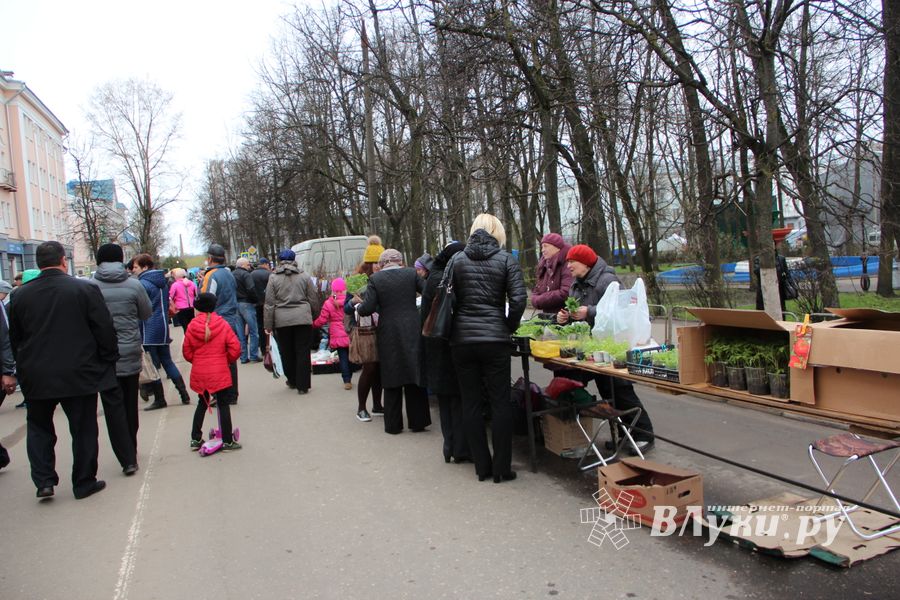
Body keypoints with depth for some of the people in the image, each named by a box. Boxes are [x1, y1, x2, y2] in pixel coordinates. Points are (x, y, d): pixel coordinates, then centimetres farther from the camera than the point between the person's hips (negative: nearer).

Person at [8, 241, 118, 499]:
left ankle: (43, 481, 14)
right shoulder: (85, 289, -11)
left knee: (38, 428, 20)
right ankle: (84, 482, 16)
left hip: (36, 376, 3)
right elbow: (105, 330, -10)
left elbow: (14, 339, 10)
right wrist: (108, 360, 2)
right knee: (83, 429, 9)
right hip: (79, 374, -3)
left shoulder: (20, 295, 1)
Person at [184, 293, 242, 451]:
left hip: (199, 373, 3)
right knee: (223, 405, 4)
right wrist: (228, 360, 10)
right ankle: (227, 441, 6)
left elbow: (187, 352, 3)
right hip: (219, 373, -3)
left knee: (202, 403, 19)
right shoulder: (223, 325, -8)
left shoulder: (191, 327, -3)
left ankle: (195, 439, 24)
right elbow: (235, 348, -9)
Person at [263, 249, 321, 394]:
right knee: (303, 352, 4)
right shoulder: (304, 276, 5)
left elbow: (269, 303, 1)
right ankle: (303, 385, 5)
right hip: (303, 318, 0)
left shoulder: (274, 278, 2)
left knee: (287, 352, 14)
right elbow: (313, 299, 7)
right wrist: (315, 316, 22)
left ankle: (292, 381, 26)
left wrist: (268, 325, 5)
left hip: (282, 320, 0)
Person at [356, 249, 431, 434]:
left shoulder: (375, 279, -4)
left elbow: (367, 308, -10)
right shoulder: (411, 274, -1)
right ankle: (417, 421, 16)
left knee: (392, 379, 9)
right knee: (415, 376, 11)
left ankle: (393, 424, 15)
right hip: (412, 332, 1)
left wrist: (358, 307, 11)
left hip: (389, 334, -1)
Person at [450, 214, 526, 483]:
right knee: (500, 403, 6)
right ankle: (502, 468, 11)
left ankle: (482, 466, 17)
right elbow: (518, 298, -9)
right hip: (495, 339, -2)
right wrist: (509, 327, 5)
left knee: (471, 403, 9)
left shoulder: (457, 259, 6)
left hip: (462, 340, 2)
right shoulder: (506, 259, 0)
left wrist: (461, 325, 13)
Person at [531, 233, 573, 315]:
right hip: (546, 315, 8)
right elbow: (536, 291, 17)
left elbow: (565, 293, -22)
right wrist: (536, 300, -8)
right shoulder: (545, 266, 14)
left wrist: (540, 300, -11)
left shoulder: (567, 266, -12)